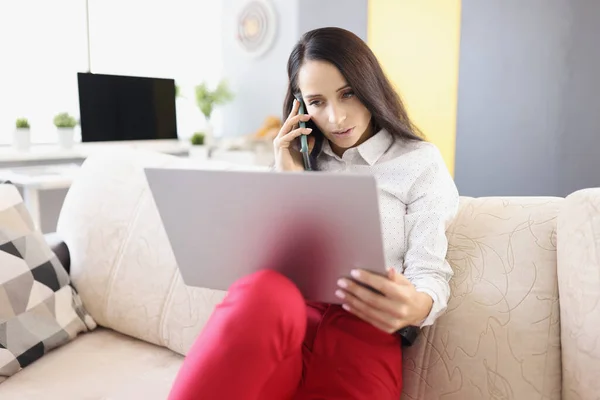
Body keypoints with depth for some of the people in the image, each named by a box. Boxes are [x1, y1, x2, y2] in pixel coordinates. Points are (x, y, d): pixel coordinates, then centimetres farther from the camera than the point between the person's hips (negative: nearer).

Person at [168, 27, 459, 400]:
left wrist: (415, 307, -23)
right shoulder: (304, 159, 18)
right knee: (264, 290, -35)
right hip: (283, 317, 3)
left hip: (360, 332, -2)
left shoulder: (420, 161, 7)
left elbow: (430, 273, 1)